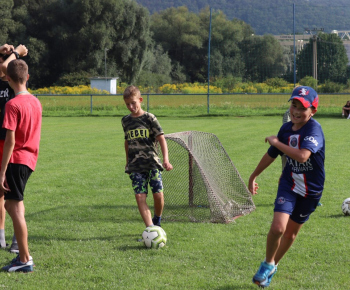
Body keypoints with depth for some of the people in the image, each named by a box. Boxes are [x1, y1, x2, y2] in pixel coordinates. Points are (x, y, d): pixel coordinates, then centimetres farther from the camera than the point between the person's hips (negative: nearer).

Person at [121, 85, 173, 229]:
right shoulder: (126, 120, 12)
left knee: (158, 195, -7)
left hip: (152, 163, -3)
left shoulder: (149, 118, -1)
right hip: (135, 166, 3)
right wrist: (127, 162, 26)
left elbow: (161, 139, -5)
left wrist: (166, 159, -17)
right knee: (140, 197, -12)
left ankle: (157, 221, 20)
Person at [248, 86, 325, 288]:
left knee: (291, 232, 12)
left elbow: (302, 156, -41)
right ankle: (268, 264, 9)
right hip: (289, 184, 2)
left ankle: (272, 266, 36)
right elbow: (271, 155, 11)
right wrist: (253, 176, 20)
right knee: (278, 227, -17)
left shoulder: (314, 129, -23)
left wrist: (277, 142, -30)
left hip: (311, 190, -2)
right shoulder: (286, 128, -6)